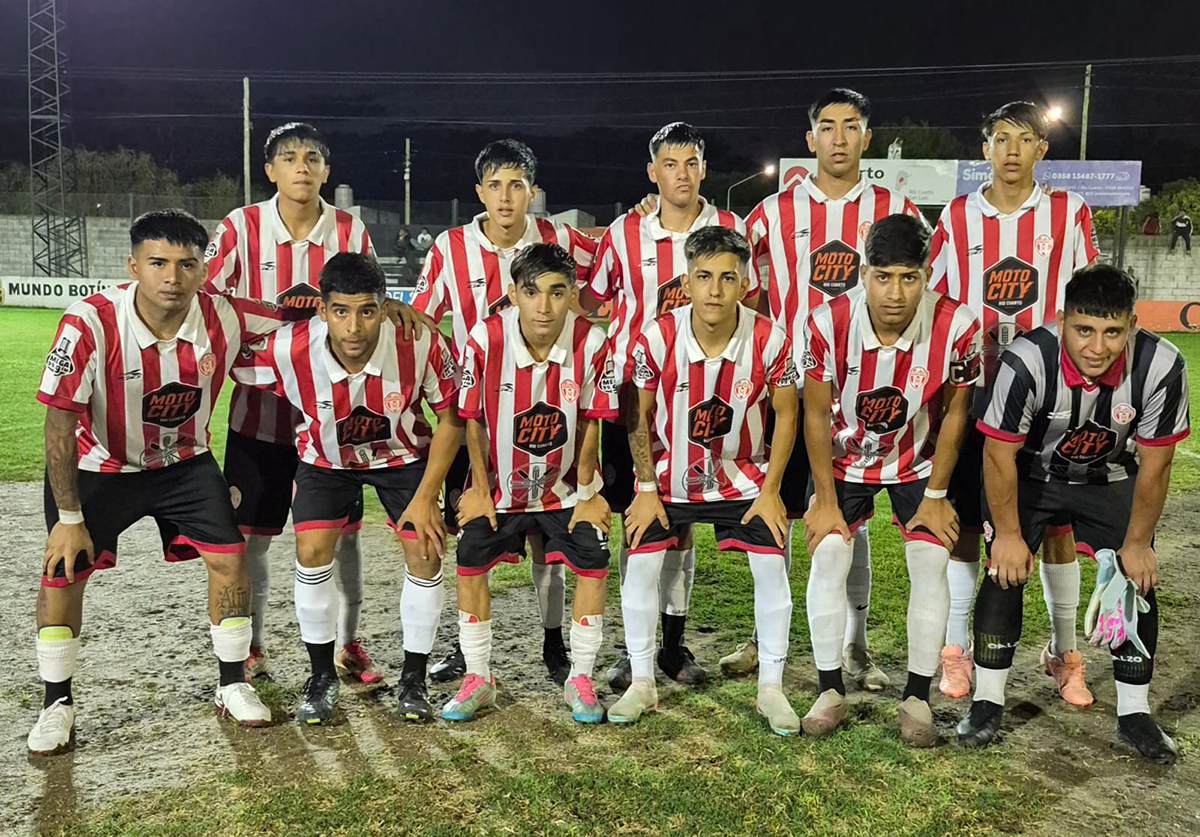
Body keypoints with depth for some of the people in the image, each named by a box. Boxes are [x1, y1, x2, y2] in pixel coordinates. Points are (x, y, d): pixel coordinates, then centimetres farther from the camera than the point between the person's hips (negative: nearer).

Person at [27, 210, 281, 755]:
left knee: (229, 556, -5)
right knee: (62, 571, -6)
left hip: (185, 462, 2)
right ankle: (56, 704, 16)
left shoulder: (224, 318, -22)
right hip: (98, 466, -2)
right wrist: (69, 517, -22)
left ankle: (233, 685, 15)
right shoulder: (90, 325, -30)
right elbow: (60, 422, -24)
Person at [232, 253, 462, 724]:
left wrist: (426, 497, -17)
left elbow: (451, 418, -16)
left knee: (425, 556, -8)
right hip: (325, 457, 1)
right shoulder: (287, 350, -31)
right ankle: (322, 678, 13)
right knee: (311, 552, -11)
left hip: (402, 454, 0)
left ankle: (414, 681, 14)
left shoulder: (420, 345, -32)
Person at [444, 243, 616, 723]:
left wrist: (587, 492, -4)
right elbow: (473, 419, -9)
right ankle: (478, 679, 16)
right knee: (470, 567, -2)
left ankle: (580, 680, 12)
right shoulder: (486, 339, -22)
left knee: (593, 567, -6)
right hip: (498, 485, 0)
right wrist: (479, 488, -5)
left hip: (565, 485, 0)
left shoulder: (590, 342, -22)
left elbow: (590, 423, -9)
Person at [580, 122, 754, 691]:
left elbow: (747, 306, 10)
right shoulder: (624, 233, 1)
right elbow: (590, 300, 12)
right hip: (631, 390, 0)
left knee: (681, 519, 7)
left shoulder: (731, 231, 2)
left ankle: (674, 644, 20)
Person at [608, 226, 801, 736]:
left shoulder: (769, 340, -19)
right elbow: (638, 415, -7)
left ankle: (771, 688, 11)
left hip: (743, 478, 0)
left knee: (772, 566, -7)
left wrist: (770, 492, -7)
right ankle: (642, 684, 11)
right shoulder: (657, 338, -20)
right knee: (640, 565, -6)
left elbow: (786, 415, -5)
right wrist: (647, 489, -7)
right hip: (669, 476, 0)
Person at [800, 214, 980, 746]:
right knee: (828, 556, -11)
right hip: (846, 459, 0)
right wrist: (824, 498, -10)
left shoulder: (956, 326, -26)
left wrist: (935, 496, -6)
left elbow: (954, 412, -10)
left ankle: (917, 698, 4)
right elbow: (817, 413, -13)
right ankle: (830, 692, 4)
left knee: (931, 561, -11)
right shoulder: (828, 323, -26)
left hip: (919, 462, 0)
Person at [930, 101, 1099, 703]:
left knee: (1056, 524, 6)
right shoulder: (956, 217, 4)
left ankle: (1063, 654, 21)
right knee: (964, 523, 5)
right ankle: (956, 649, 19)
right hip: (971, 394, 0)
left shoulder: (1069, 214, 2)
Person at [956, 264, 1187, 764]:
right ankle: (987, 703, 4)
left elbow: (1154, 464, -14)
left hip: (1111, 480, 2)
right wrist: (1008, 533, -15)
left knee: (1137, 580, -4)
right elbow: (999, 454, -22)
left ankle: (1134, 713, 14)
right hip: (1028, 474, -2)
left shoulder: (1161, 366, -29)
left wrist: (1137, 543, -7)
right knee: (1006, 570, -11)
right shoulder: (1027, 361, -36)